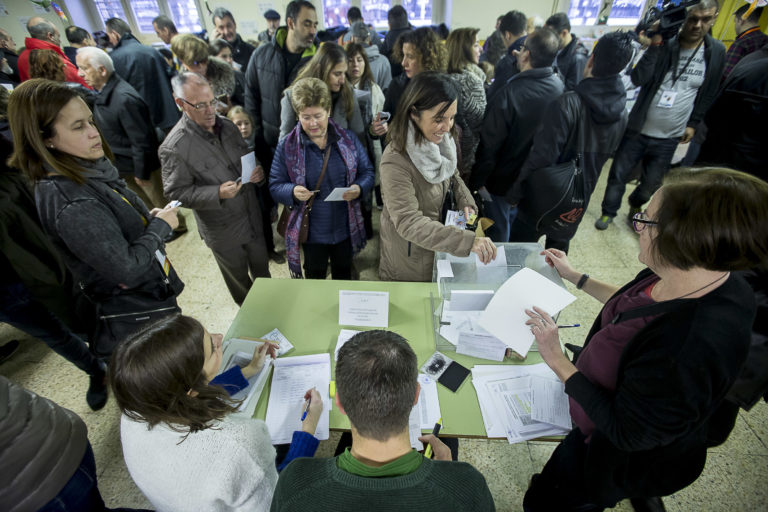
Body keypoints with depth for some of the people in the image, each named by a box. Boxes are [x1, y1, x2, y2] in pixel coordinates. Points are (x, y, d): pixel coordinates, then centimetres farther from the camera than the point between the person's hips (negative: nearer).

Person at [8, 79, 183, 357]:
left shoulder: (90, 171, -1)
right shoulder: (70, 204, -30)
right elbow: (126, 268, -29)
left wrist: (148, 218, -1)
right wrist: (160, 226, -17)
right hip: (136, 322, -9)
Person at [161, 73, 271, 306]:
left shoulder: (226, 125, -3)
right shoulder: (174, 147, -22)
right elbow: (177, 192, -17)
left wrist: (257, 172, -12)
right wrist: (218, 193, -31)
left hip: (253, 216, 5)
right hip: (223, 230, -5)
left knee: (261, 267, 25)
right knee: (239, 280, 19)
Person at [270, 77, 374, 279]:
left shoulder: (348, 139, -4)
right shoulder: (287, 147, -8)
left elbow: (367, 172, 2)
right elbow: (275, 186, -4)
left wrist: (359, 188, -21)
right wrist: (293, 192, -27)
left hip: (346, 228, 2)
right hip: (311, 232, -1)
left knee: (344, 275, 24)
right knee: (315, 278, 21)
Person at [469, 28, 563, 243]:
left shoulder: (509, 94, -27)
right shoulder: (560, 87, -7)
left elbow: (489, 144, -23)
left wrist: (476, 181, -13)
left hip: (503, 179, -7)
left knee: (498, 234, 13)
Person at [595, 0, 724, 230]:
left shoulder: (716, 52, 0)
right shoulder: (665, 44, -7)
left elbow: (708, 93, 10)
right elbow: (638, 79, -21)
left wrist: (693, 123, 8)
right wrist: (655, 45, -27)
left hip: (669, 138, 2)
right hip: (638, 130, -2)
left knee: (651, 183, 12)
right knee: (618, 175, 5)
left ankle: (635, 205, 41)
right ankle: (609, 212, 26)